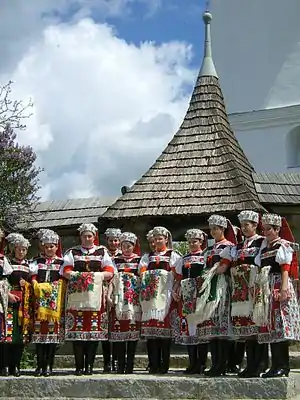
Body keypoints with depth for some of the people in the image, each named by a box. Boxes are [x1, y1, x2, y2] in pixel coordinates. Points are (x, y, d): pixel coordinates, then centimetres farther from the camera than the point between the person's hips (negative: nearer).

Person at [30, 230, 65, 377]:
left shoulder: (62, 262, 11)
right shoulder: (37, 261, 18)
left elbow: (62, 281, 4)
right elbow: (33, 277, 9)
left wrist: (52, 287, -10)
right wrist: (37, 286, -9)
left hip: (55, 299, -1)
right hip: (40, 298, 2)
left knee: (53, 330, -7)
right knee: (39, 329, -5)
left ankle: (48, 365, -5)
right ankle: (40, 365, -2)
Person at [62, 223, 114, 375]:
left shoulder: (102, 252, 16)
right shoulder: (72, 252, 18)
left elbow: (110, 272, 7)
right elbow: (66, 271, 6)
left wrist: (95, 276, -9)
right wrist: (79, 275, -11)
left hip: (95, 295, 0)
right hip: (76, 295, 0)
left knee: (95, 329, -6)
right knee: (77, 329, -7)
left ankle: (89, 365, -1)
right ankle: (79, 366, -2)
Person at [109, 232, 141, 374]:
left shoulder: (139, 260, 9)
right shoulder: (115, 260, 13)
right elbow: (110, 279, 10)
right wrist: (111, 297, 2)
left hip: (135, 300, -1)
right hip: (119, 300, 1)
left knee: (133, 330, -3)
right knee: (119, 330, -3)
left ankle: (130, 365, 3)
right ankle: (120, 365, 3)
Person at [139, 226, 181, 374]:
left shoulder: (173, 255, 11)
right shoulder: (148, 256, 23)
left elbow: (177, 276, 0)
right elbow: (142, 272, 13)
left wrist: (174, 291, -12)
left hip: (166, 295, -3)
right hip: (150, 295, 3)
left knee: (165, 327, -8)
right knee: (151, 329, -3)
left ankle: (164, 365, -4)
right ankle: (154, 364, 0)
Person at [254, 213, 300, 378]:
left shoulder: (283, 245, 0)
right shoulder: (264, 247, 19)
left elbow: (286, 269, -9)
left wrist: (284, 289, -19)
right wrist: (259, 289, 12)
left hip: (279, 287, -7)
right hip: (265, 289, 7)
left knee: (280, 324, -11)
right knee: (269, 326, 5)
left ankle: (283, 366, -10)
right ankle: (275, 364, 9)